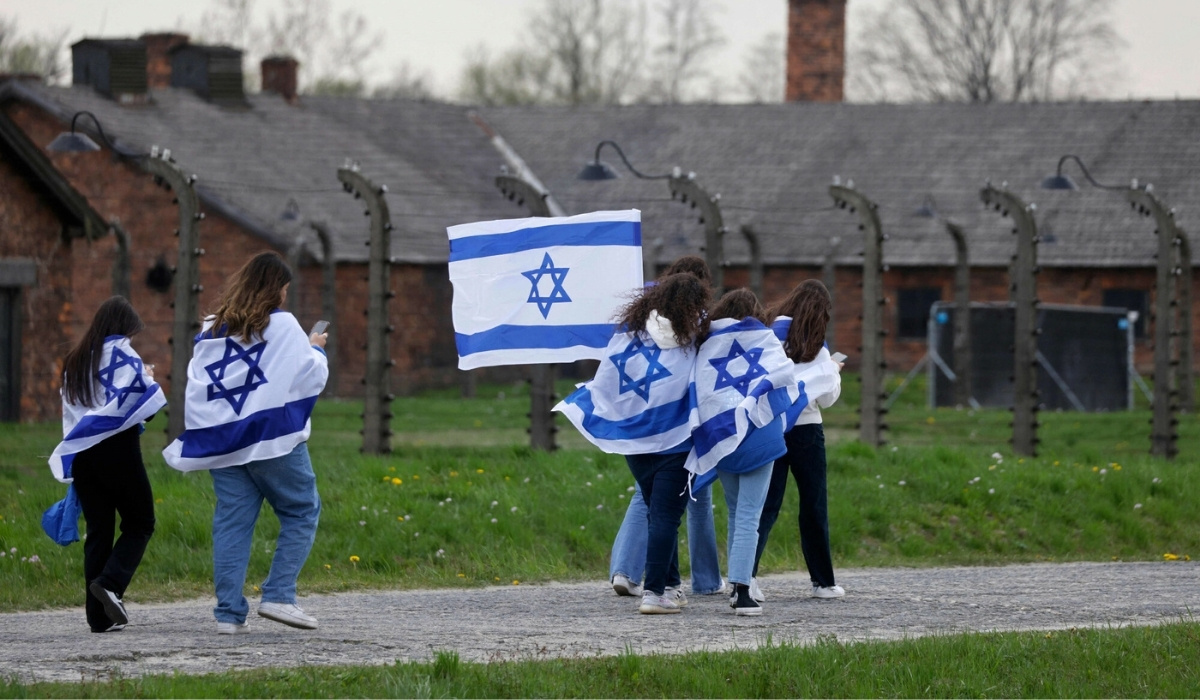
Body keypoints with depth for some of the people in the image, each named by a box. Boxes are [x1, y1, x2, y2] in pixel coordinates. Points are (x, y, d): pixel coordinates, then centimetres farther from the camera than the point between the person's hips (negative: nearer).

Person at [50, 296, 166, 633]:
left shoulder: (74, 361, 16)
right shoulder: (120, 352, -5)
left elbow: (70, 411, 17)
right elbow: (144, 394, -12)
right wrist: (150, 379, 5)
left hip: (80, 453, 6)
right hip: (117, 449, -6)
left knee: (98, 530, 7)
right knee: (140, 523, 6)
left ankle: (99, 615, 1)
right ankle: (111, 582, -18)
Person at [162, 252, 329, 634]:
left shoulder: (212, 329, 11)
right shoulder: (282, 326, -4)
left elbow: (196, 382, 13)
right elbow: (311, 374, -1)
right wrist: (316, 349, 18)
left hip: (223, 441, 5)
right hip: (274, 438, -5)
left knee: (231, 523, 5)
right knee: (301, 513, 8)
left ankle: (229, 612, 0)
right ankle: (278, 596, -4)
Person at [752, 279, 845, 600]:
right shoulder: (813, 349, -9)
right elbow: (827, 396, -5)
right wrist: (833, 372, 15)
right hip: (803, 428, -3)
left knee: (767, 504, 5)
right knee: (814, 506, 10)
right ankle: (822, 581, 17)